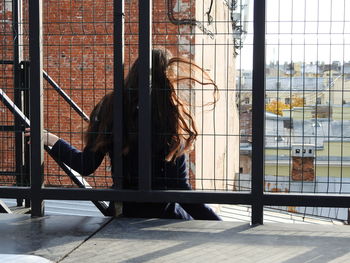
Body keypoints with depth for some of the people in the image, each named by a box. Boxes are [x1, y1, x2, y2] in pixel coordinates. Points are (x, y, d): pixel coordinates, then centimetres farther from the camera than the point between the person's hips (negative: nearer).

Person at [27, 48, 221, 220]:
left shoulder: (109, 108, -4)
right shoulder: (172, 118, -14)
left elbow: (86, 166, 0)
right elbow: (180, 188, -17)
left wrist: (52, 140, 15)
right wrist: (218, 223, -14)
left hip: (121, 212, 5)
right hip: (163, 214, -5)